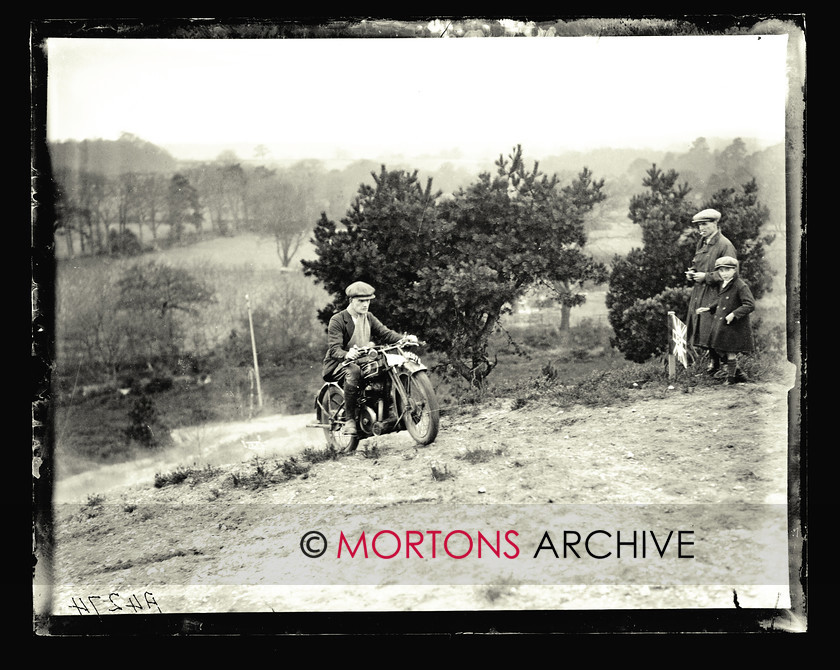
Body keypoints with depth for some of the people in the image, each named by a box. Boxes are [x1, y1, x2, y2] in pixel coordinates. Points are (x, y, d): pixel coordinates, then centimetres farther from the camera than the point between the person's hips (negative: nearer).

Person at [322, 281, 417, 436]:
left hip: (365, 361, 6)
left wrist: (405, 338, -17)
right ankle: (350, 419, -33)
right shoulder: (337, 320, -8)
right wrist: (347, 355, -42)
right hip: (339, 364, -6)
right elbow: (334, 349, -19)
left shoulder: (369, 318, 14)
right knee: (354, 371, -40)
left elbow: (385, 333, 3)